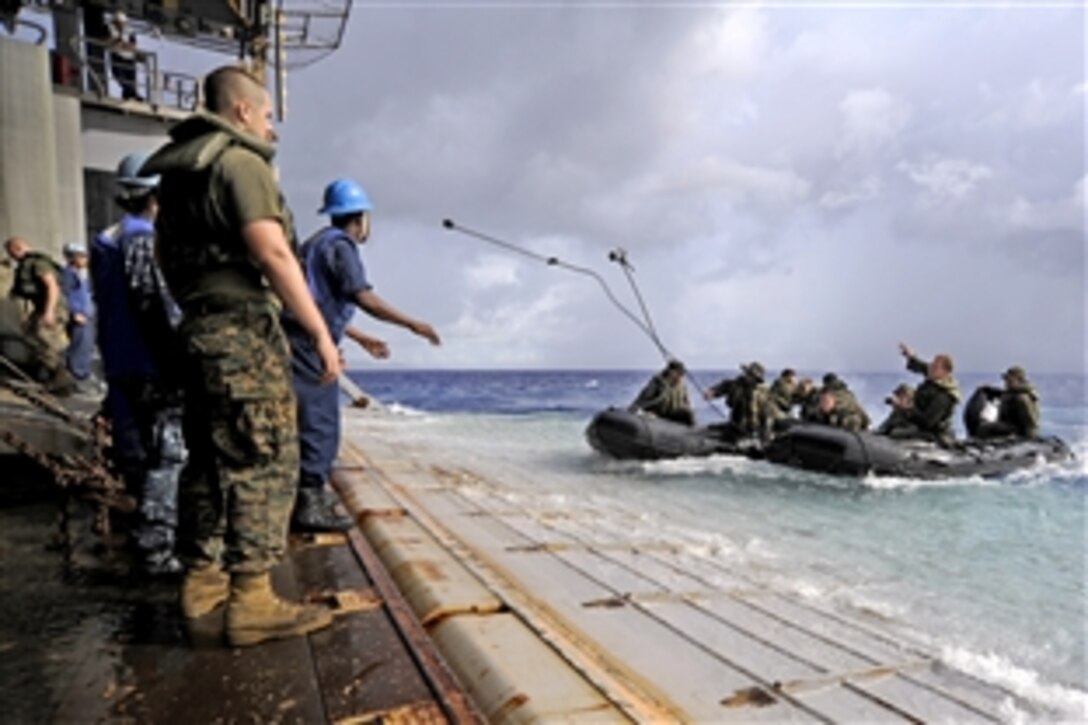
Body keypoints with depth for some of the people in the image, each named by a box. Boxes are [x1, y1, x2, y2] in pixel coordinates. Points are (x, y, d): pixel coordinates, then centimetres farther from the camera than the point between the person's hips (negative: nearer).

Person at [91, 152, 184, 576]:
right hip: (155, 367, -9)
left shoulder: (104, 243, 14)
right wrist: (183, 361, -16)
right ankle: (156, 548, -3)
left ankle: (150, 531, 31)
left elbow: (108, 308, 19)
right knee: (168, 457, -4)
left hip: (120, 367, 9)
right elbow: (160, 307, -20)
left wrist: (112, 366, 23)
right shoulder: (149, 240, -13)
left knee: (137, 455, 17)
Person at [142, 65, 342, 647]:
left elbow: (167, 256, 24)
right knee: (263, 462, -7)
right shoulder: (241, 162, -9)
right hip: (242, 330, -9)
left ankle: (202, 579, 24)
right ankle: (251, 602, -5)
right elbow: (272, 254, -20)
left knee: (209, 458, 15)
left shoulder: (177, 173, 19)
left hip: (198, 330, 10)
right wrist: (320, 332, -20)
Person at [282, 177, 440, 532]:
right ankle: (310, 506, -5)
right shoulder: (340, 245, -8)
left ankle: (314, 495, 26)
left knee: (318, 422, 17)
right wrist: (412, 323, -16)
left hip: (300, 342, 10)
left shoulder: (320, 243, 23)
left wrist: (362, 338, 32)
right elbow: (364, 298, -20)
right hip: (306, 344, -10)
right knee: (319, 423, -8)